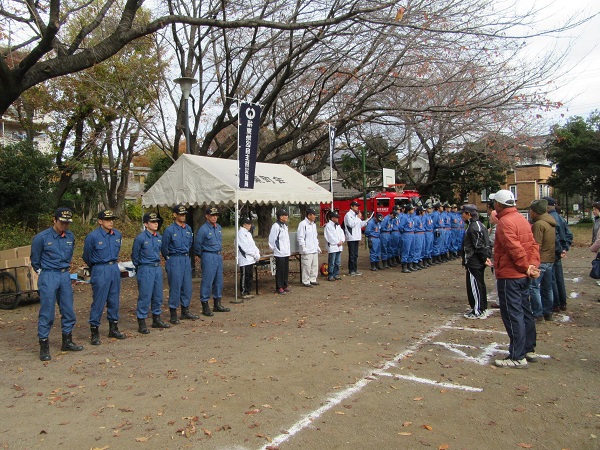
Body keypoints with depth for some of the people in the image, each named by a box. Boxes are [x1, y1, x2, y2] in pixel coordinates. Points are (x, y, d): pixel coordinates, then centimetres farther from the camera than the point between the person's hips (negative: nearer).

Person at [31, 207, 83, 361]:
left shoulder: (70, 237, 4)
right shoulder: (42, 237, -10)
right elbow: (35, 260, 3)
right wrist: (43, 272, 12)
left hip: (65, 276, 5)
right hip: (48, 277, -5)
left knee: (68, 310, 9)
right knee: (47, 312, -3)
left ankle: (67, 342, 23)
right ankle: (44, 347, 6)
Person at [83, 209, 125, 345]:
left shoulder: (117, 234, 5)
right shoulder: (92, 236, -12)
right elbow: (87, 256, 2)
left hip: (115, 269, 6)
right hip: (100, 271, -6)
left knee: (114, 300, 12)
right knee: (98, 302, -2)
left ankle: (113, 328, 25)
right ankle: (94, 332, 8)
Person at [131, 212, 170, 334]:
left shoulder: (159, 237, 6)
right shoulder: (140, 238, -11)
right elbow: (135, 256, -1)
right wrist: (140, 268, 8)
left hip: (157, 268, 6)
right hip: (145, 270, -6)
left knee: (158, 295, 13)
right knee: (145, 296, -4)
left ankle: (156, 320, 26)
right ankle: (141, 323, 5)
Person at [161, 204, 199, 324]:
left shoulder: (188, 228, 8)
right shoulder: (169, 230, -11)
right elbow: (164, 247, -3)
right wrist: (169, 259, 6)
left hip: (186, 259, 6)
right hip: (175, 261, -6)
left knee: (187, 286, 10)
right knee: (175, 287, -3)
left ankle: (185, 311, 23)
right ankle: (173, 315, 6)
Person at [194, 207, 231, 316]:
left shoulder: (219, 227, 10)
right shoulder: (203, 229, -12)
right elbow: (197, 245, -6)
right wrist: (203, 256, 5)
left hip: (218, 256, 8)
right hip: (208, 257, -7)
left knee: (219, 281, 12)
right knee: (207, 282, -4)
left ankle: (217, 304, 22)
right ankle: (205, 306, 3)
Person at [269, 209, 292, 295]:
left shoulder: (285, 225, 13)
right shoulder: (276, 226, -15)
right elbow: (272, 239, -14)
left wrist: (289, 249, 17)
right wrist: (274, 249, -6)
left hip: (286, 252, 8)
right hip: (279, 253, -8)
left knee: (286, 270, 13)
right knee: (279, 271, -1)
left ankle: (285, 285, 24)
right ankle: (279, 287, 7)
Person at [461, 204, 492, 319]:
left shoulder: (473, 228, -19)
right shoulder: (478, 225, 14)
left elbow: (479, 246, -21)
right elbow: (487, 244, 16)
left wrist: (484, 259, -14)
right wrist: (486, 257, 11)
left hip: (474, 262, -10)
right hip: (478, 262, 10)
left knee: (474, 286, -3)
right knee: (479, 285, 17)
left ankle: (478, 311, 3)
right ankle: (482, 309, 27)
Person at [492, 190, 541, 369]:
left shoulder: (505, 222, -17)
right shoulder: (522, 219, 12)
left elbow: (515, 249, -23)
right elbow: (533, 244, 8)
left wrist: (527, 267, -11)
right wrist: (533, 265, 0)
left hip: (509, 276, -10)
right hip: (523, 276, 10)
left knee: (513, 315, -4)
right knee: (525, 312, 17)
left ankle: (517, 357, 1)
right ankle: (529, 350, 28)